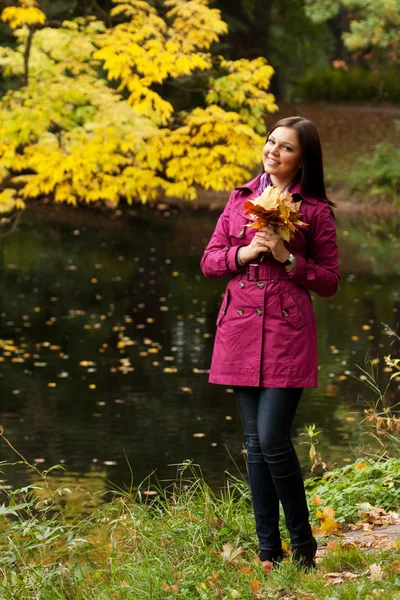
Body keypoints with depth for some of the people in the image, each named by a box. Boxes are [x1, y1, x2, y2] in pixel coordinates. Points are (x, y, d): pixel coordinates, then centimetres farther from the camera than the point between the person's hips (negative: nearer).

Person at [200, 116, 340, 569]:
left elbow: (329, 281, 1)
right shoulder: (240, 198, 12)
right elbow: (209, 261, 12)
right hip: (241, 329, 4)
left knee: (272, 437, -12)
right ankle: (267, 549, 13)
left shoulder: (315, 211, 0)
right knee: (255, 441, 6)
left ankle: (302, 542, 6)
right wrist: (243, 253, -7)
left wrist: (287, 258, -13)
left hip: (287, 333, -4)